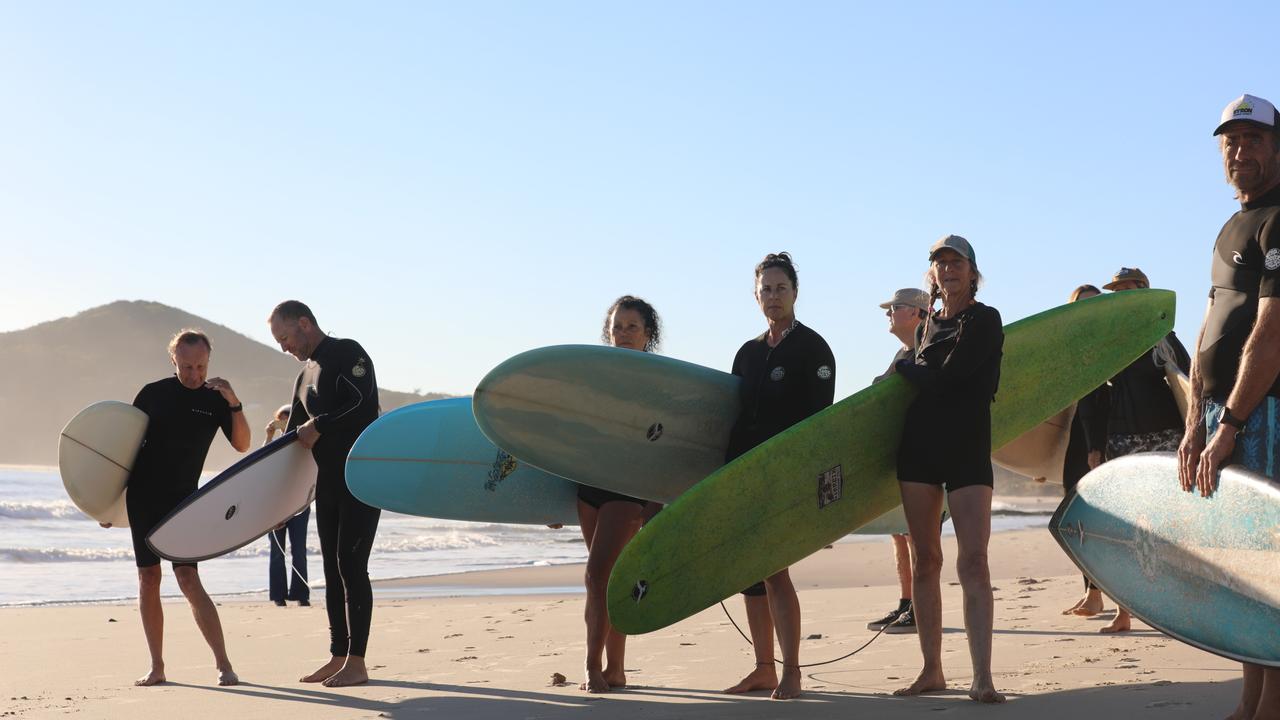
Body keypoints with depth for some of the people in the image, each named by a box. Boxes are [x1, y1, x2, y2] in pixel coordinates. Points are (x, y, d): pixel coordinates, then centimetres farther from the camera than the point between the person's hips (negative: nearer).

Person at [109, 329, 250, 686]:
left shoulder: (215, 399, 3)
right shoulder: (153, 393, 3)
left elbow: (242, 445, -6)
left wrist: (234, 403, -19)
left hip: (182, 500, -1)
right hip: (141, 497, 2)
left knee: (189, 580, -12)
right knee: (148, 580, 2)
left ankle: (223, 665, -12)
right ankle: (157, 668, 10)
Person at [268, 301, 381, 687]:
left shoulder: (348, 354, -6)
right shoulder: (305, 377, 19)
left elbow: (362, 405, -20)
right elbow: (294, 436, 22)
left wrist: (319, 428, -15)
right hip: (329, 479, 8)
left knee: (351, 564, -11)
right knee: (333, 568, 8)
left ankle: (356, 662, -8)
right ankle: (338, 657, 13)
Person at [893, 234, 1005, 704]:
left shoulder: (984, 320, -4)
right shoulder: (928, 326, 16)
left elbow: (945, 378, -11)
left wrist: (902, 368, 2)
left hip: (968, 446, -6)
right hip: (919, 444, 6)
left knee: (973, 560, -13)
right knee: (925, 559, 5)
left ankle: (982, 678, -17)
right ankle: (931, 671, 11)